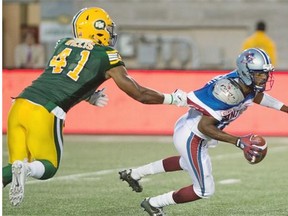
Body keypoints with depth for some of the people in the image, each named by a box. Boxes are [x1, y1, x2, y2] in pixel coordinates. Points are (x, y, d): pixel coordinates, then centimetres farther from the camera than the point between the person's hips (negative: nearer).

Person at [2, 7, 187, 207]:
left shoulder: (63, 45, 22)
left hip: (21, 104, 5)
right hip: (44, 114, -5)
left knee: (18, 164, 16)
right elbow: (139, 93, 10)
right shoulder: (107, 57, 7)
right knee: (48, 168, 14)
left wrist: (90, 98, 32)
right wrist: (173, 99, 23)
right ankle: (25, 169, -20)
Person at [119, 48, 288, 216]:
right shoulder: (229, 91, -34)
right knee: (205, 190, 1)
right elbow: (204, 126, -34)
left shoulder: (247, 85, -7)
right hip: (191, 138, -10)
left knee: (187, 162, 39)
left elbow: (257, 96, 20)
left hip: (189, 129, 10)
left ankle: (134, 174, 52)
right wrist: (239, 142, -38)